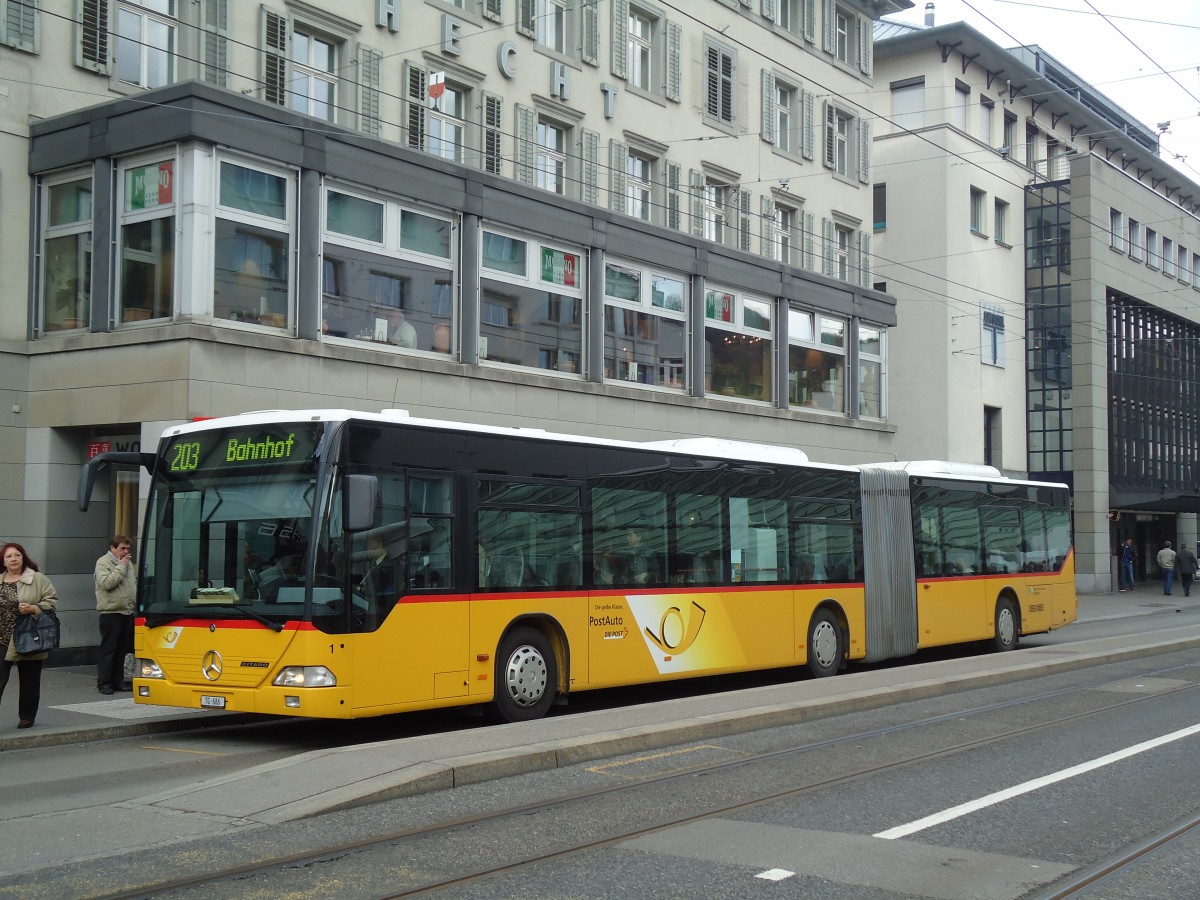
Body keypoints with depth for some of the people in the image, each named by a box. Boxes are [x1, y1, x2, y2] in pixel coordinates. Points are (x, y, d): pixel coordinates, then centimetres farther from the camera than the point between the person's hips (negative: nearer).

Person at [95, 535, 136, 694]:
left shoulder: (128, 563, 16)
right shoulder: (103, 562, -6)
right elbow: (106, 583, -20)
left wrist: (136, 604, 14)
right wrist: (121, 567, -15)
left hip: (128, 612, 7)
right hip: (110, 613, -7)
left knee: (122, 649, 11)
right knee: (108, 649, -3)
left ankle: (118, 680, 18)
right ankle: (103, 683, 2)